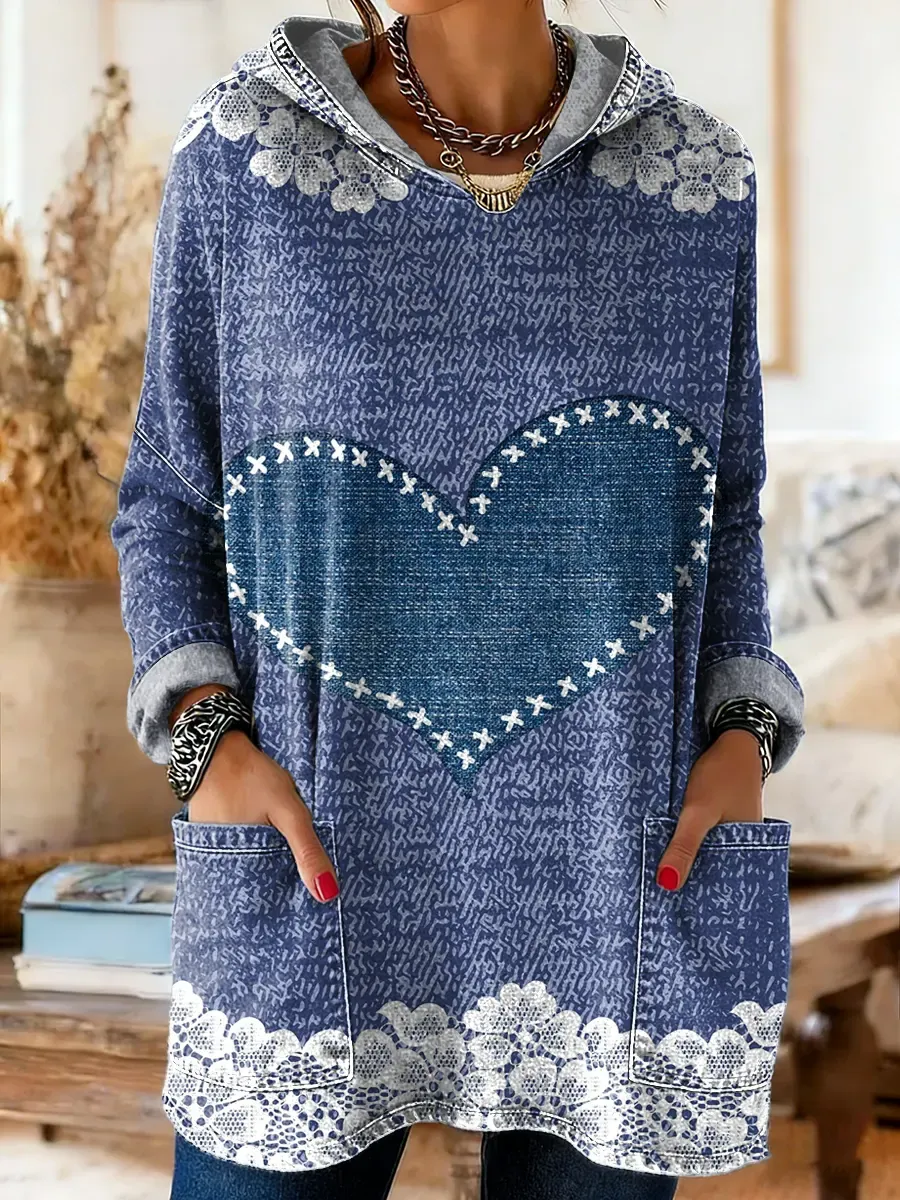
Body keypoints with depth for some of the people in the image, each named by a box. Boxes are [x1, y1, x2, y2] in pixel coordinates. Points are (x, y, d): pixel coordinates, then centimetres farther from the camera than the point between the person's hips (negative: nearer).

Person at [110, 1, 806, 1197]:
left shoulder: (688, 170, 2)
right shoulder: (241, 152, -2)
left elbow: (715, 525, 9)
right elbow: (173, 504, 5)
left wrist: (743, 747, -8)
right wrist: (207, 743, -12)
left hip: (615, 878, 1)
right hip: (325, 868, -1)